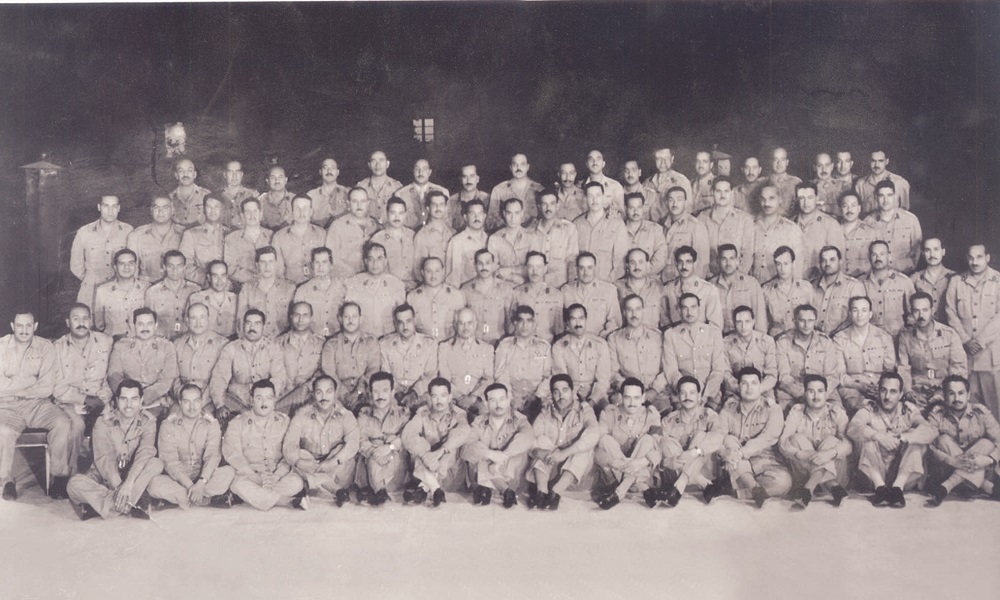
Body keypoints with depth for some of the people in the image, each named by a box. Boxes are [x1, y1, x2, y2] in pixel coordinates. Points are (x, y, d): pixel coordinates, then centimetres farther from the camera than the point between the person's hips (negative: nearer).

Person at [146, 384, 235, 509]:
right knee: (155, 484, -31)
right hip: (177, 479, -1)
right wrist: (189, 485, -24)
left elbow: (213, 456, -11)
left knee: (229, 472, -28)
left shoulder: (211, 424, 0)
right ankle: (210, 499, -27)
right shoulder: (168, 425, -2)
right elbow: (169, 461, -11)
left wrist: (201, 483, -28)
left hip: (204, 477, 1)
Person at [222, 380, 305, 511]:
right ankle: (293, 501, -31)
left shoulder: (284, 421, 9)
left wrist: (276, 476, -17)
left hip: (278, 474, 0)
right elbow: (233, 455, -6)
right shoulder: (237, 424, 5)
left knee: (296, 482, -29)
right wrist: (255, 477, -19)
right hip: (249, 475, 0)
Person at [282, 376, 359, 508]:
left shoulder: (345, 416, -7)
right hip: (308, 467, 1)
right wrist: (300, 463, -35)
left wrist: (334, 462, -38)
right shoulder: (302, 416, -5)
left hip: (337, 470, -1)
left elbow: (354, 442, -23)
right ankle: (339, 491, -21)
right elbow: (288, 446, -14)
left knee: (348, 457, -29)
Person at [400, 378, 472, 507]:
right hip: (425, 470, 1)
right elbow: (407, 434, -18)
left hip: (450, 474, -1)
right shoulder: (422, 414, 2)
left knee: (451, 447, -28)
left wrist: (440, 451, -42)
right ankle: (435, 489, -38)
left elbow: (462, 432, -27)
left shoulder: (458, 415, -2)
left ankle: (423, 486, -37)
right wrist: (425, 454, -36)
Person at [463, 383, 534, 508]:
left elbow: (528, 439, -22)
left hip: (512, 477, 0)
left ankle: (486, 488, -17)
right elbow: (467, 447, -14)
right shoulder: (479, 423, 5)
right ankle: (506, 491, -24)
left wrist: (503, 455, -32)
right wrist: (491, 454, -30)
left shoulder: (519, 420, 2)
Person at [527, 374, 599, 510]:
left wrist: (564, 453, -34)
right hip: (549, 467, 2)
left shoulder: (584, 410, -4)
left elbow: (594, 434, -25)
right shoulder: (546, 413, 4)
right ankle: (541, 491, -36)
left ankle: (556, 492, -40)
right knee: (542, 442, -20)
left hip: (575, 469, -2)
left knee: (584, 447, -27)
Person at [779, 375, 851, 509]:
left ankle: (808, 488, -40)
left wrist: (831, 453, -38)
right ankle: (832, 487, -34)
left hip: (834, 471, -1)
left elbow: (848, 444, -16)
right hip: (803, 475, 1)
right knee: (797, 438, -22)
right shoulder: (796, 412, 1)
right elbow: (782, 443, -12)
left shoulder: (837, 412, -1)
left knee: (830, 440, -25)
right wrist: (800, 454, -33)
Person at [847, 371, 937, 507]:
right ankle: (880, 487, -31)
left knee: (916, 440, -19)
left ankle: (898, 486, -30)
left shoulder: (909, 411, 3)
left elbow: (931, 431, -17)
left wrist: (900, 438, -31)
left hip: (904, 473, 1)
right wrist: (878, 436, -36)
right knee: (867, 438, -21)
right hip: (874, 474, -1)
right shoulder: (869, 411, 1)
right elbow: (853, 428, -20)